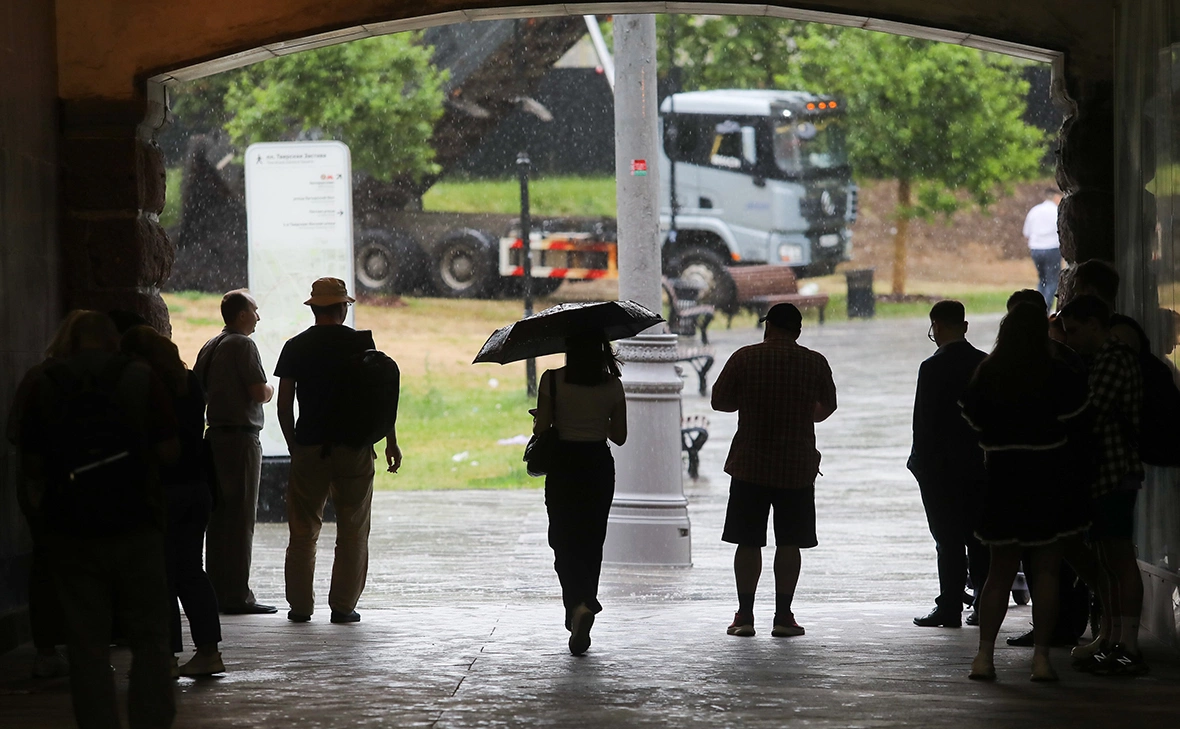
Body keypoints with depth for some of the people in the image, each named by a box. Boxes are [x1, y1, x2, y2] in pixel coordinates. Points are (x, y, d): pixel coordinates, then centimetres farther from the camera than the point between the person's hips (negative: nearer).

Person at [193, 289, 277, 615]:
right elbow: (259, 392, -16)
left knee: (218, 516, 11)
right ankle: (237, 596, -7)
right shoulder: (243, 345, -12)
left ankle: (216, 591, 14)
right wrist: (270, 392, 5)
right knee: (241, 517, -6)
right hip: (241, 437, -8)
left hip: (215, 435, 8)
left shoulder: (210, 346, 13)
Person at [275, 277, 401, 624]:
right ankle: (343, 606, 4)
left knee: (303, 530, 8)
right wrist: (391, 443, 4)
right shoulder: (361, 343, -2)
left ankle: (300, 605, 9)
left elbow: (284, 403, 3)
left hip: (308, 446, 1)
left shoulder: (295, 347, 3)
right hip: (354, 447, -1)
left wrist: (293, 445, 14)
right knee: (352, 530, 6)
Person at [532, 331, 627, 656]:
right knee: (592, 543, 14)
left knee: (564, 543, 3)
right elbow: (619, 436, 2)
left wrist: (538, 421, 13)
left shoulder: (552, 380, -9)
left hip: (563, 468, -2)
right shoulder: (611, 384, -2)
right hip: (599, 468, 2)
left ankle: (580, 604, -21)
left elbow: (541, 428, -9)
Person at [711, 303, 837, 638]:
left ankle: (745, 615, 4)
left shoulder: (745, 358, -5)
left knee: (748, 541, 5)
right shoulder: (814, 362, -1)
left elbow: (719, 401, 0)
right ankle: (783, 616, 5)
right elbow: (828, 407, 13)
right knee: (789, 543, 6)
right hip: (797, 467, 1)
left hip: (750, 464, -1)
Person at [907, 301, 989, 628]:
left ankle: (950, 607, -3)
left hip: (941, 466, -5)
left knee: (949, 540, -3)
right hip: (980, 465, 5)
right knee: (980, 539, 10)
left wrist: (920, 461, -2)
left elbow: (923, 420, -12)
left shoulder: (934, 368, -13)